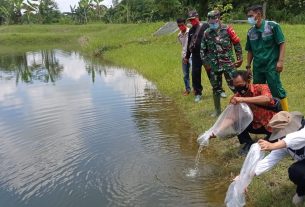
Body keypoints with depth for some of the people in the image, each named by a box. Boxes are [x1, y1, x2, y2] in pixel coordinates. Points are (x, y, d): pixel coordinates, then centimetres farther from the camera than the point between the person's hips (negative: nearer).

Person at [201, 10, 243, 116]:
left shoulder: (227, 29, -6)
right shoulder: (206, 33, 3)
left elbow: (237, 44, -1)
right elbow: (203, 50, 12)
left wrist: (239, 58, -2)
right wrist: (205, 62, 6)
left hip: (228, 64, -3)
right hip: (214, 66, 3)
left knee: (234, 86, -2)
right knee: (216, 88, 10)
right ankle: (217, 110, 23)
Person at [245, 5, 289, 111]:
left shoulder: (272, 26, -6)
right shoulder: (250, 32, 8)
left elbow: (282, 44, -6)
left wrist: (280, 61, -14)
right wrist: (248, 66, 11)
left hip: (271, 66, -5)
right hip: (257, 67, 5)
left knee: (277, 90, -2)